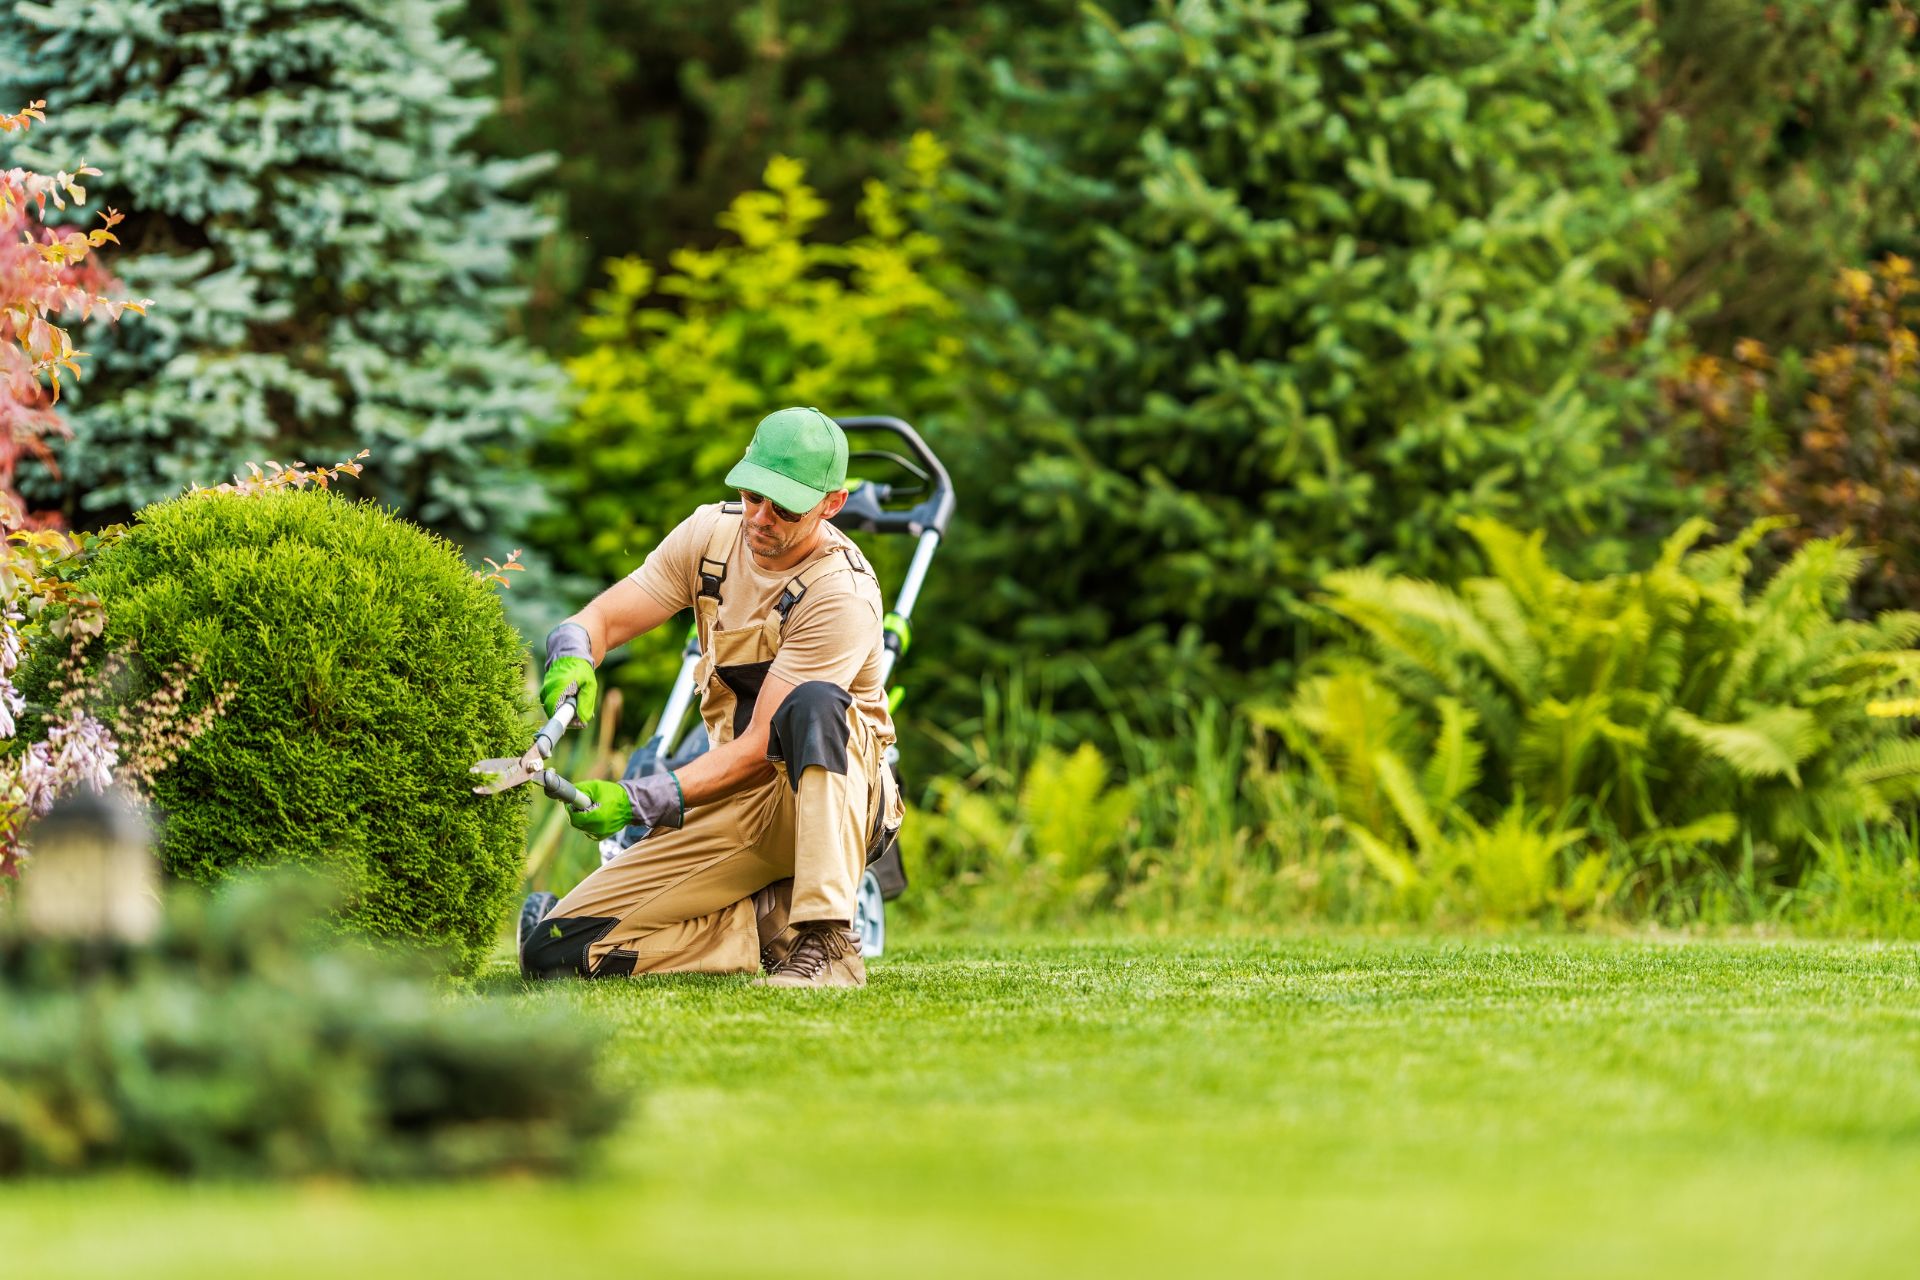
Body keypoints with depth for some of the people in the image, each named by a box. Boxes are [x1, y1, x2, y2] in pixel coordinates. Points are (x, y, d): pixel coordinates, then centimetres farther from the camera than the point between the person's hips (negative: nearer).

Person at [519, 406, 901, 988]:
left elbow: (760, 746, -25)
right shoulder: (712, 533, -2)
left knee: (814, 704, -42)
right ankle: (775, 920, 0)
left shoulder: (843, 595, -22)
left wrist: (637, 801, -34)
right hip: (736, 803, 5)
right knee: (553, 950, -9)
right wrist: (571, 658, -28)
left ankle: (829, 942, -39)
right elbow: (602, 618, -3)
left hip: (837, 799, -5)